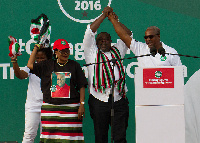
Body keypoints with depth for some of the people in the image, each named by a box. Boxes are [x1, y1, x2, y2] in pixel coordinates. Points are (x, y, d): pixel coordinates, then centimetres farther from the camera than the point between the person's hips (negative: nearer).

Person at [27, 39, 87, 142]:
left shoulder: (74, 65, 6)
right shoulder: (48, 65, 11)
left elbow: (82, 86, 4)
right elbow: (30, 65, 6)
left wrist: (82, 104, -4)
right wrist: (36, 48, 11)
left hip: (70, 107, -2)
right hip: (50, 106, 2)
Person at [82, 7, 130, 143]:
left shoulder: (117, 51, 20)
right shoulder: (92, 53, 12)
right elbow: (90, 31, 4)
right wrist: (104, 15, 4)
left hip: (119, 100, 2)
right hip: (99, 100, -2)